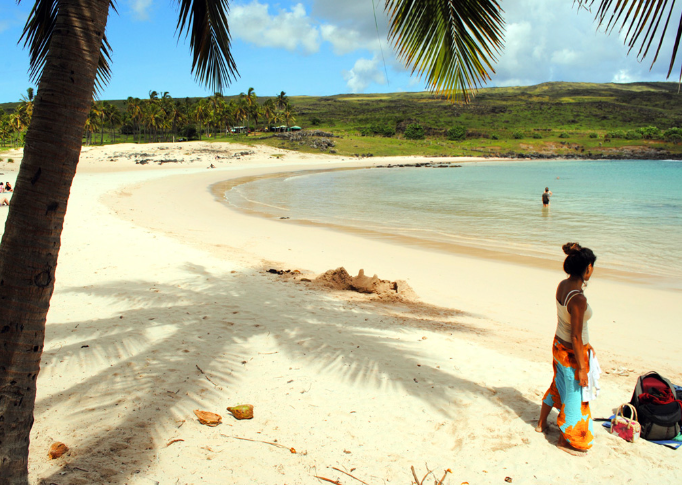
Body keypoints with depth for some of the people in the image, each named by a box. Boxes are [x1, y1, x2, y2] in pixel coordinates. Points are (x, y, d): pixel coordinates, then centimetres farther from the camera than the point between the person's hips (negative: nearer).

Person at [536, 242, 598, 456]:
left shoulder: (562, 285, -5)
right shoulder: (578, 299, -31)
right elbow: (576, 337, -25)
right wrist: (581, 369, -15)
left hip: (559, 346, 8)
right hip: (572, 354, -8)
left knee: (558, 385, 29)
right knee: (574, 396, 12)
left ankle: (542, 423, 48)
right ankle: (566, 441, 31)